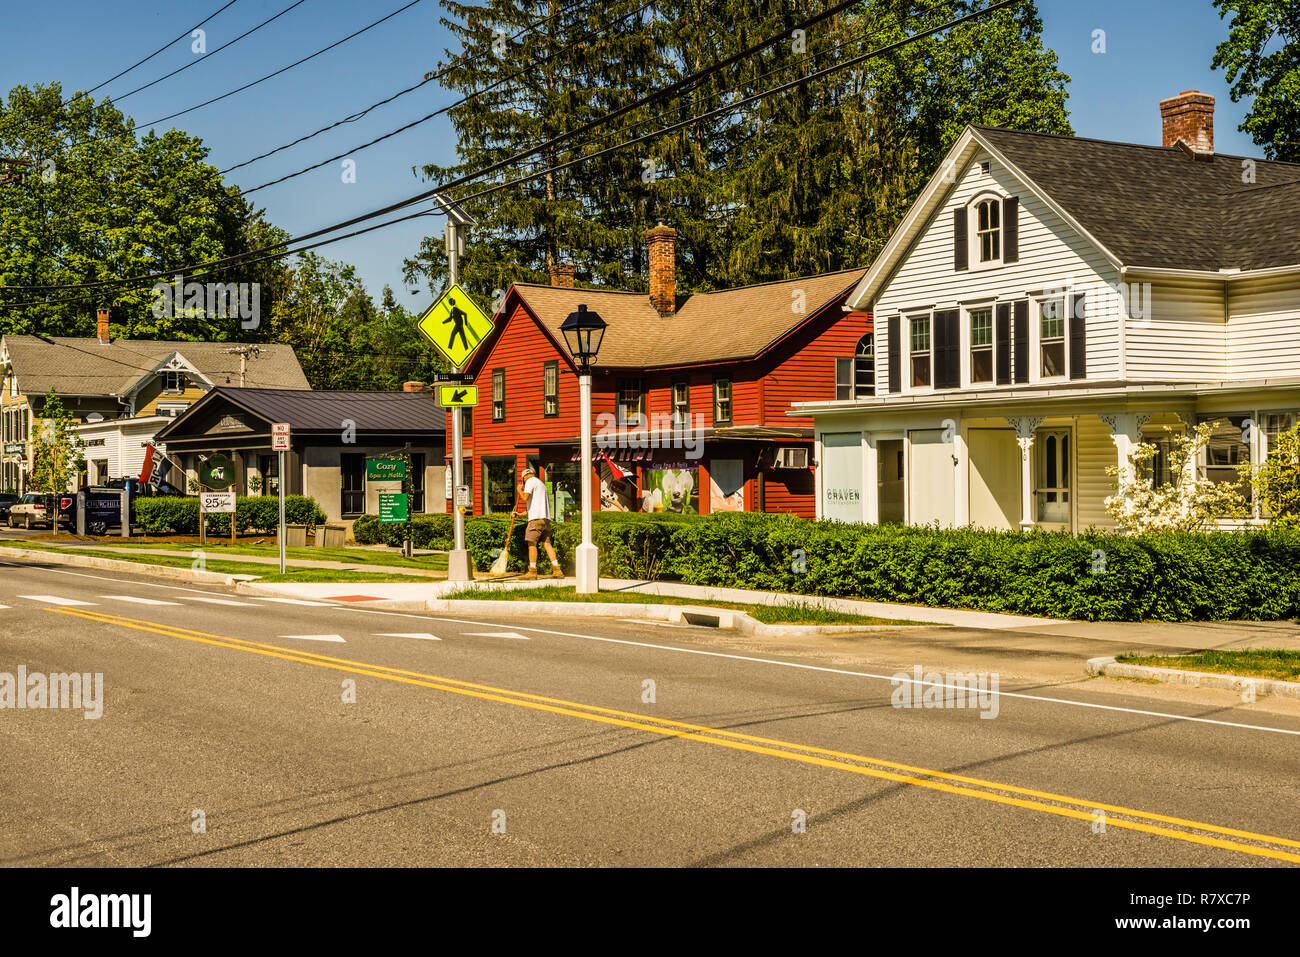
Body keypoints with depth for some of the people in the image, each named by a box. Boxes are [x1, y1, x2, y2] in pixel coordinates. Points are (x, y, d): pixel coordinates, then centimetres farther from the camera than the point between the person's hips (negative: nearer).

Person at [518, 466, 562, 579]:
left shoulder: (530, 481, 3)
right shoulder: (542, 484, 30)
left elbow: (525, 497, -11)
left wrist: (520, 490, 9)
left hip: (536, 518, -8)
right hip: (546, 518, 8)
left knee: (532, 543, -5)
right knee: (547, 543, 2)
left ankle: (532, 571, -8)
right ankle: (557, 570, -8)